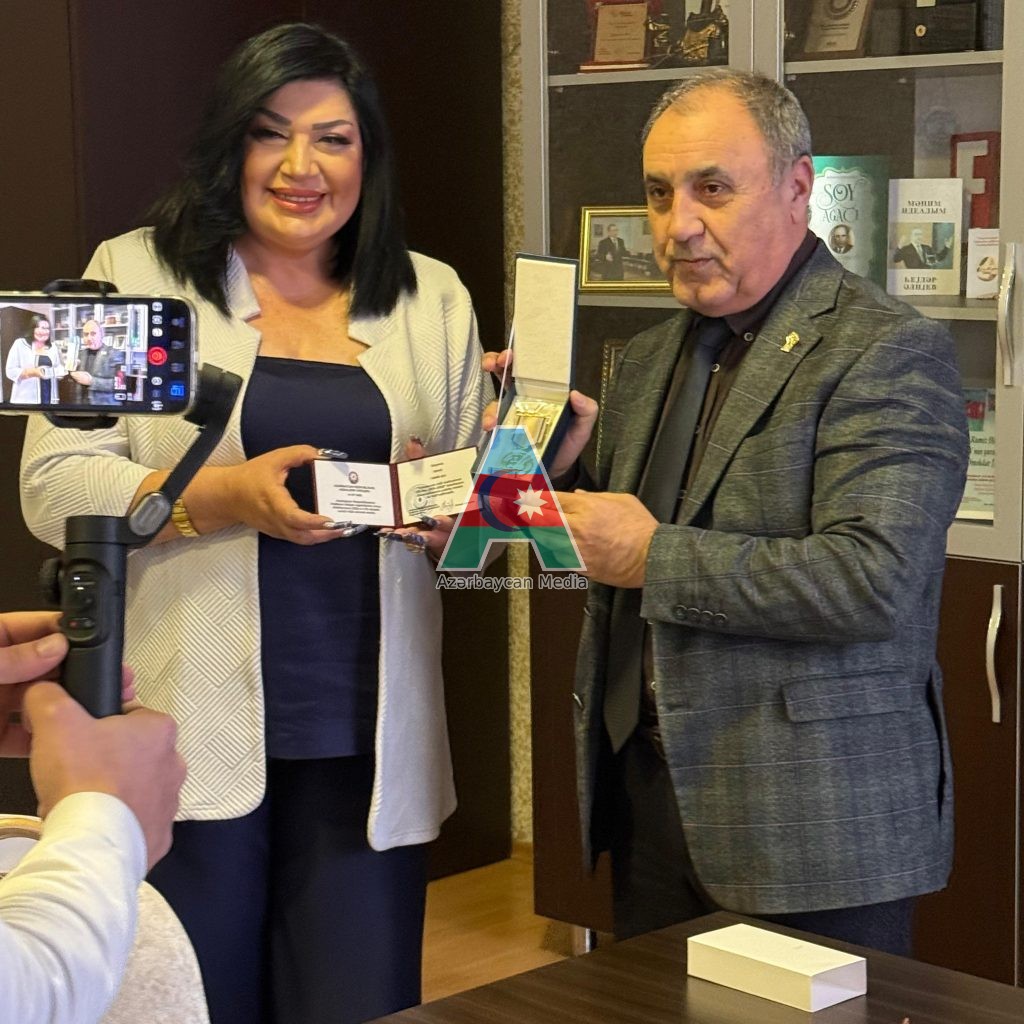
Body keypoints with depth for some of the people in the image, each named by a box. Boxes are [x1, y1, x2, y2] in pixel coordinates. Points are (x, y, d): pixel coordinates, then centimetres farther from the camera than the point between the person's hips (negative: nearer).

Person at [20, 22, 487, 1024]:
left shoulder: (433, 300, 12)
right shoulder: (136, 275, 3)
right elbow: (54, 487, -4)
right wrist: (219, 496, -18)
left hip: (367, 742, 2)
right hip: (190, 733, -2)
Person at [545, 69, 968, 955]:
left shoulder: (889, 353, -12)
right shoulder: (653, 358, 14)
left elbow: (874, 579, -23)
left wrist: (654, 557, -19)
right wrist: (563, 469, -1)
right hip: (650, 793, 7)